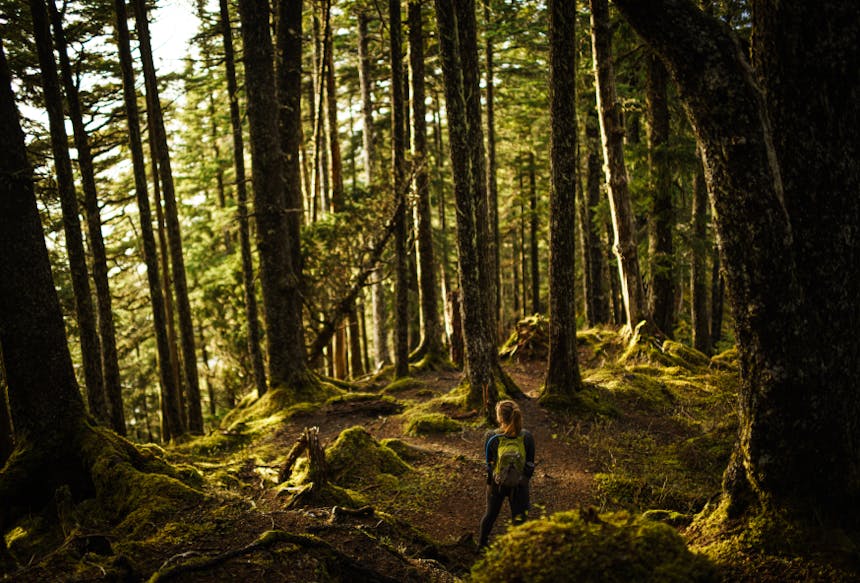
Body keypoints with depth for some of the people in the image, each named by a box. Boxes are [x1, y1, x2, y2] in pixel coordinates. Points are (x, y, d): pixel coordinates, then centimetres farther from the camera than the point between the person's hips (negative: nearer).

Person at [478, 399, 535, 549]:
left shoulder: (491, 438, -21)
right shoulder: (527, 437, -17)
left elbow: (489, 463, -8)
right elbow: (530, 463, -6)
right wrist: (526, 479, 11)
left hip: (496, 482, 1)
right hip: (519, 484, -1)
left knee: (491, 514, 24)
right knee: (518, 518, 16)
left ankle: (482, 542, 45)